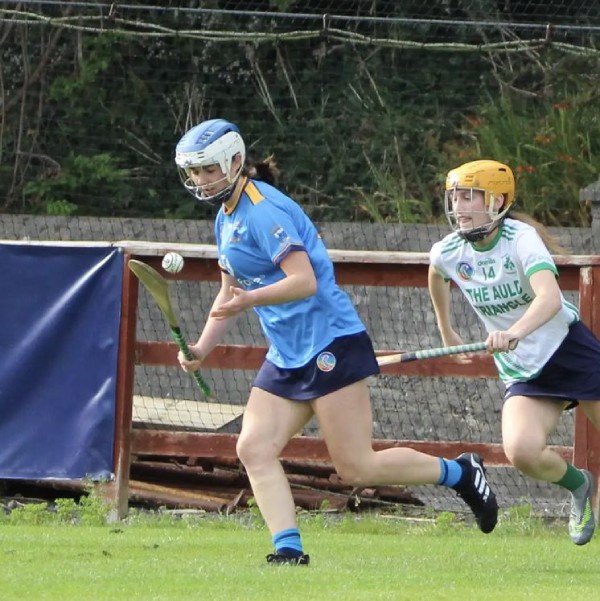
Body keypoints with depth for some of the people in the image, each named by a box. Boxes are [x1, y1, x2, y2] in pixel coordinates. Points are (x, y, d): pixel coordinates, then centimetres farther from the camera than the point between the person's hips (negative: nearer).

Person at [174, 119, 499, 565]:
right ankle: (288, 548, -12)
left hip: (329, 343, -10)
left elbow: (304, 281, -25)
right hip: (287, 356, 10)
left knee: (357, 467, -9)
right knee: (254, 449, -7)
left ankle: (459, 473, 9)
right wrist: (201, 349, 12)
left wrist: (249, 299, -39)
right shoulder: (227, 218, 16)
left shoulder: (263, 210, -15)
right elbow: (231, 294, 25)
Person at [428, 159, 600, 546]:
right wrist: (446, 331, 29)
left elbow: (550, 298, -38)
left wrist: (515, 332, -55)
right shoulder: (448, 253, -5)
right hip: (523, 371, 3)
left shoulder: (521, 238, -21)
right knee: (522, 451, -22)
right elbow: (437, 276, 22)